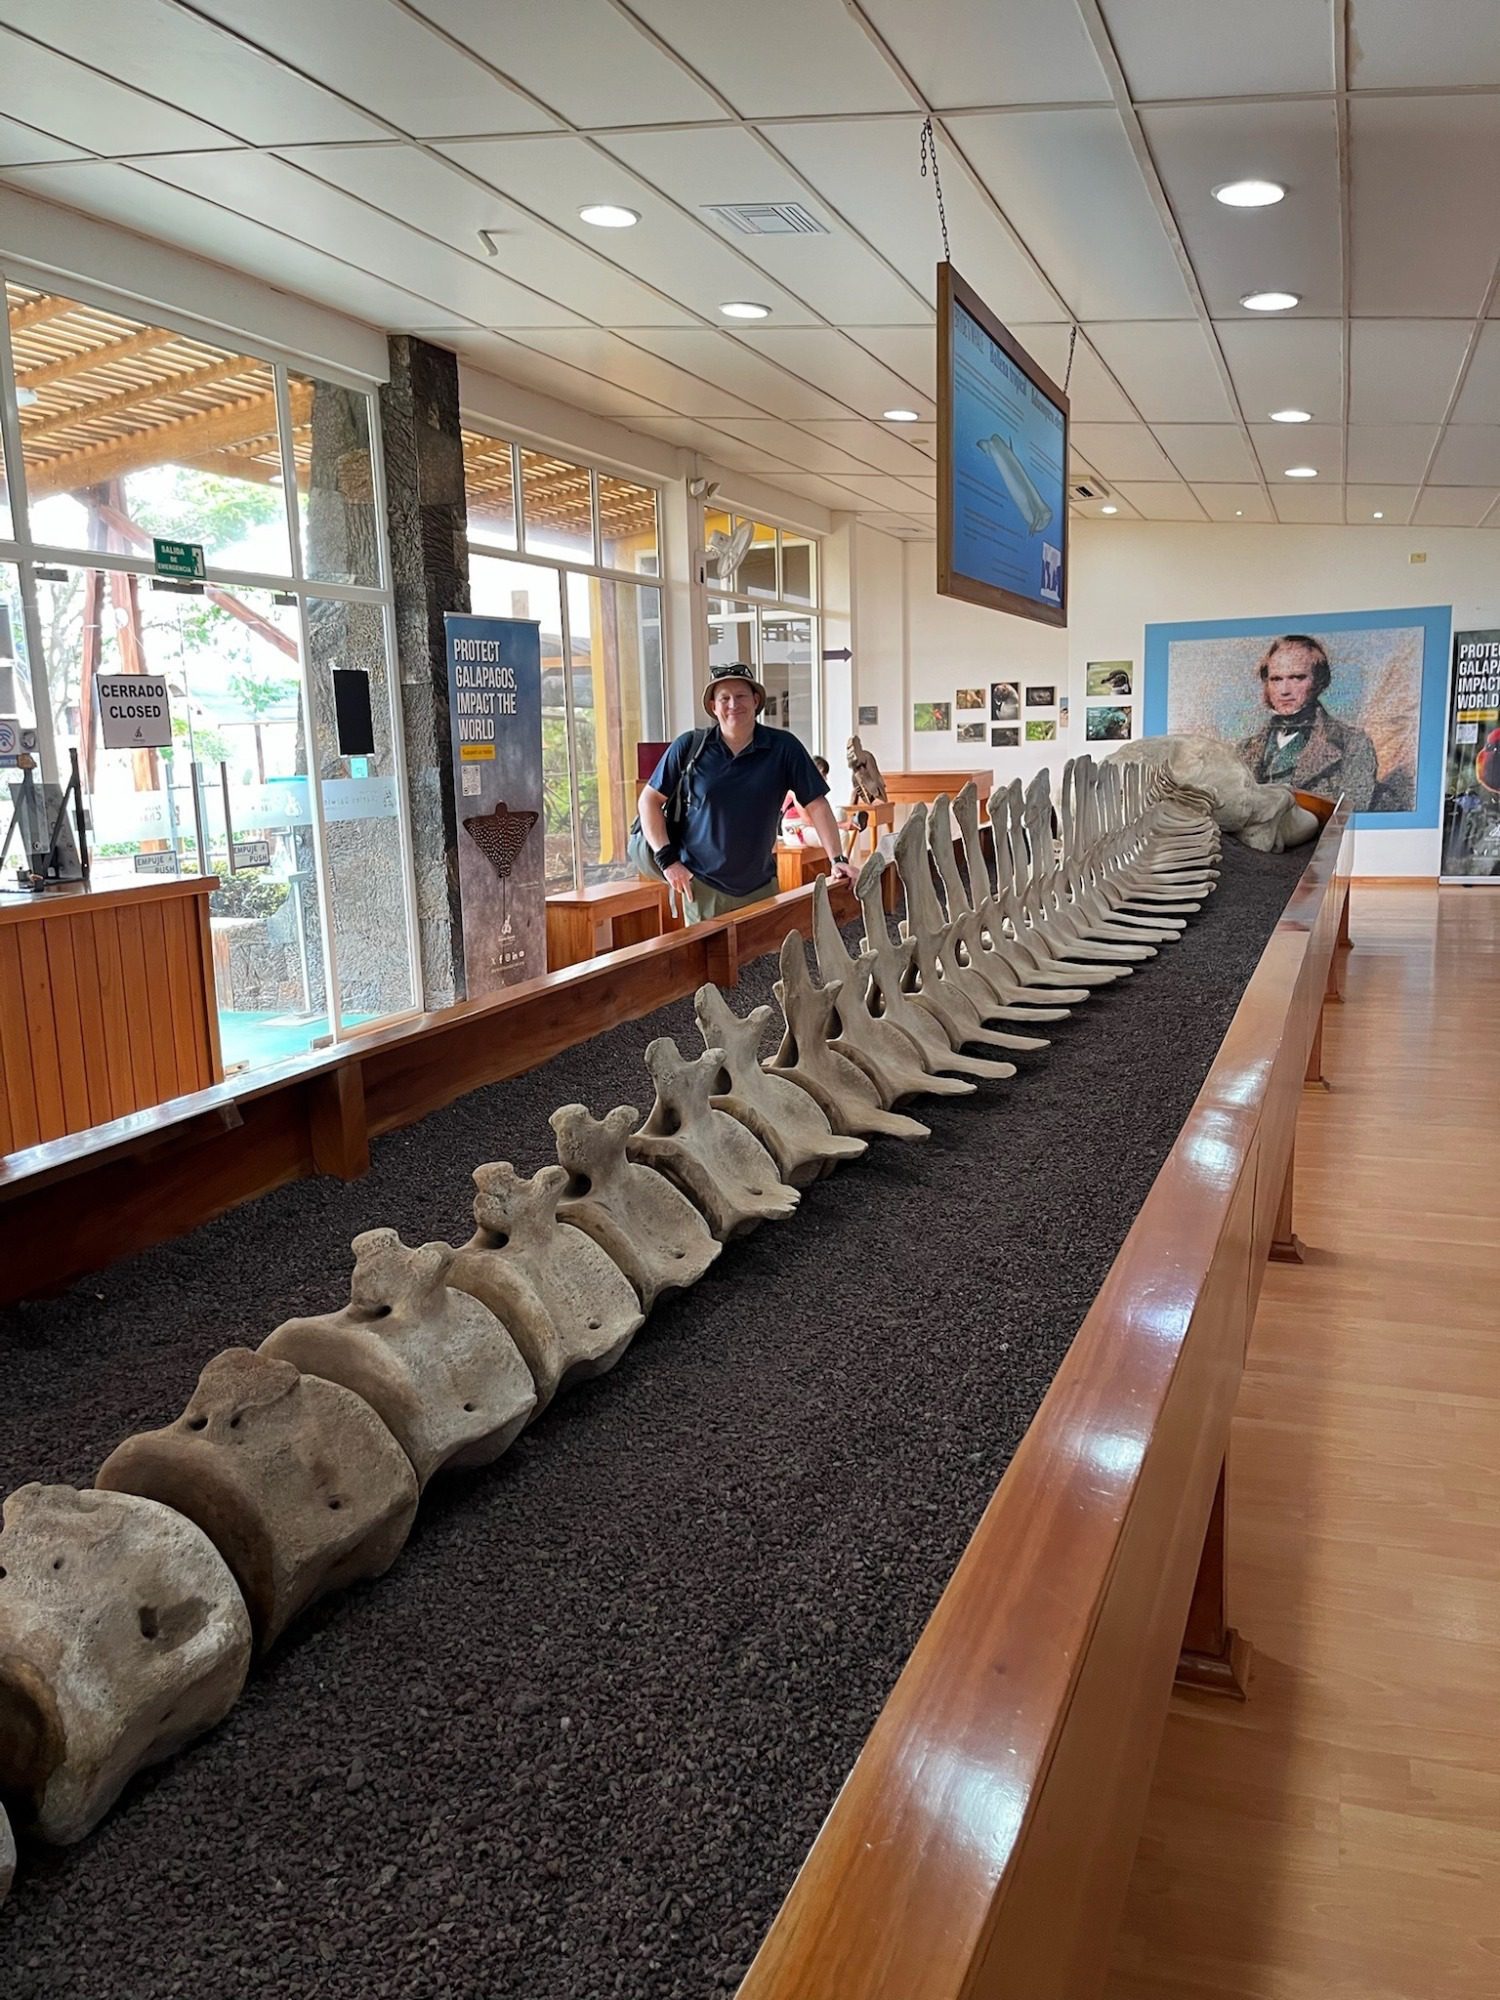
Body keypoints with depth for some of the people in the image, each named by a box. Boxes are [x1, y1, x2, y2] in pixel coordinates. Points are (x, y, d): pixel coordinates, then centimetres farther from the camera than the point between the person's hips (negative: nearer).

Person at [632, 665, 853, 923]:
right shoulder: (689, 747, -3)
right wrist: (667, 858, -7)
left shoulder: (783, 747, -3)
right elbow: (650, 799, 1)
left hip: (760, 887, 1)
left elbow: (816, 804, -1)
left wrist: (838, 859, -8)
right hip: (701, 885, -1)